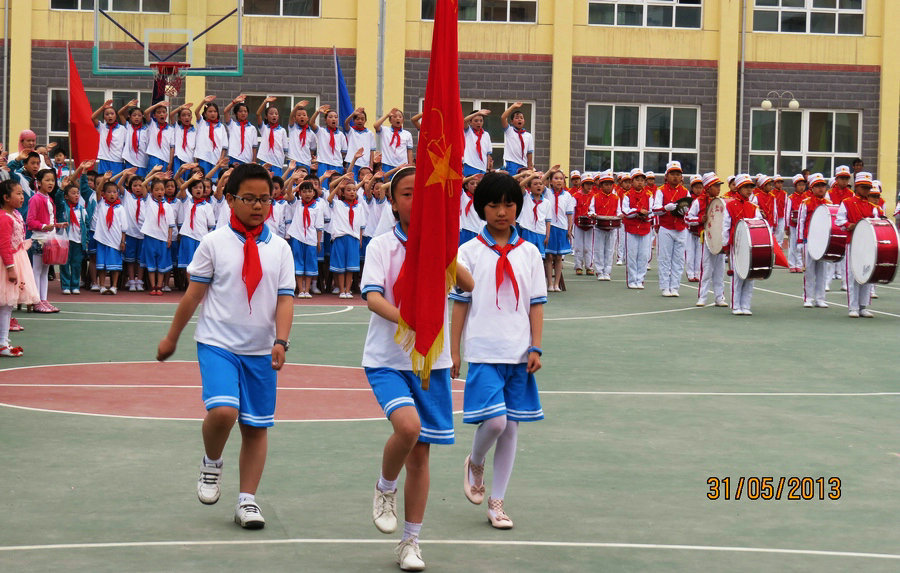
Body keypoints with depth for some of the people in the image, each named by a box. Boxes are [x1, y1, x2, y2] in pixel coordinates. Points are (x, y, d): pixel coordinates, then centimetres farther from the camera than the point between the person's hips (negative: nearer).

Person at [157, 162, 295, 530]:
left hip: (261, 351, 3)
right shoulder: (214, 243, -2)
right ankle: (211, 465, 7)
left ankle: (247, 500, 16)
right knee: (222, 410, -23)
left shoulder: (280, 249, 4)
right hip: (217, 344, -3)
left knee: (256, 426, 6)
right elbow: (194, 294, 4)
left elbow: (285, 299, 2)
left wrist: (281, 341, -13)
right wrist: (172, 337, 9)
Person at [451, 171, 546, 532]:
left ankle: (497, 502, 14)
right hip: (484, 352, -3)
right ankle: (474, 463, 17)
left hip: (519, 354, 3)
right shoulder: (469, 252, 1)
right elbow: (460, 304, 3)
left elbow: (536, 304, 8)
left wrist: (536, 348, -1)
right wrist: (453, 351, 1)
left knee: (511, 426, 5)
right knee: (494, 420, -16)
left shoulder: (528, 253, 7)